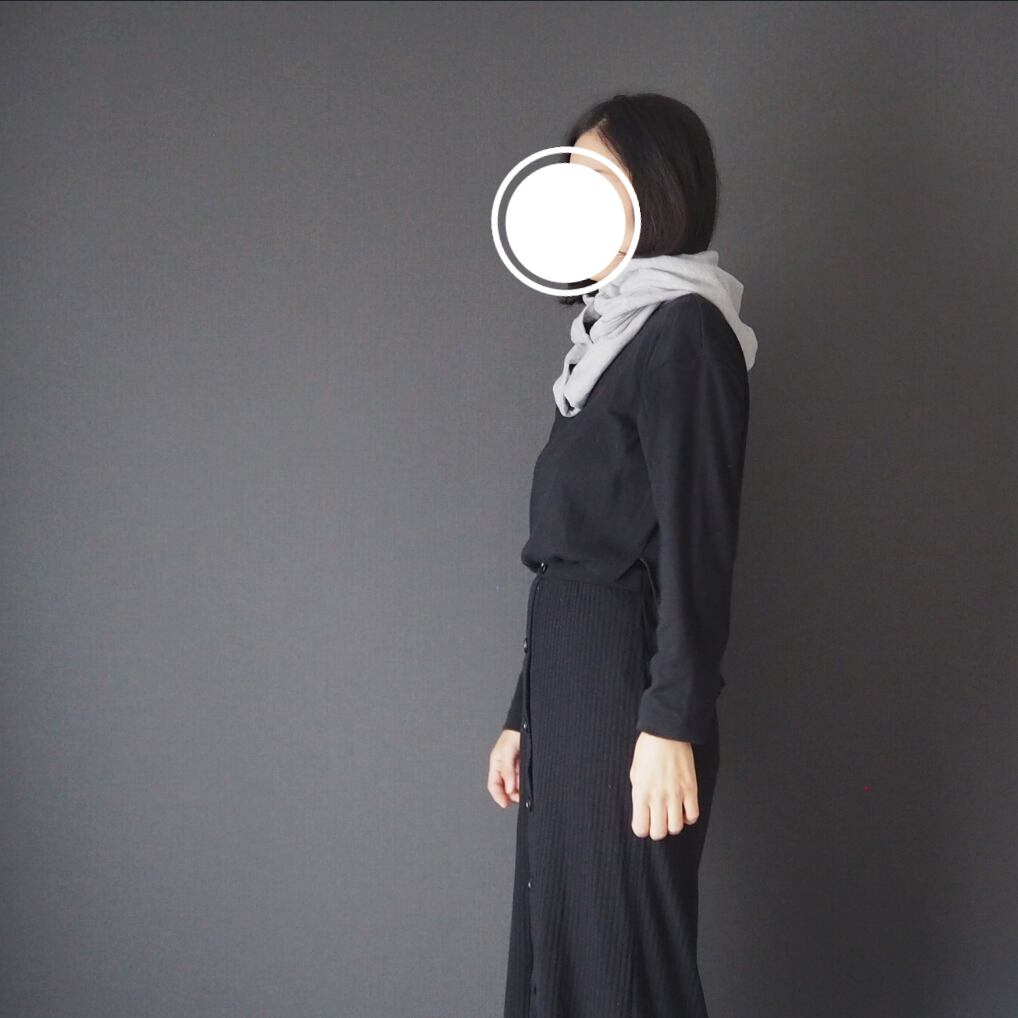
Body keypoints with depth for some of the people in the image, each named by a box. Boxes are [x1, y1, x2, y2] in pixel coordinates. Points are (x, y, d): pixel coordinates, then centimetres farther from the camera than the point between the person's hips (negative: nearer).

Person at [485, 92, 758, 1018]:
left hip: (627, 686, -9)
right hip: (571, 678, 9)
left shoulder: (684, 328, -8)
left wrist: (672, 725, -21)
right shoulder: (613, 330, 17)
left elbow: (697, 541, -16)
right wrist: (525, 716, 16)